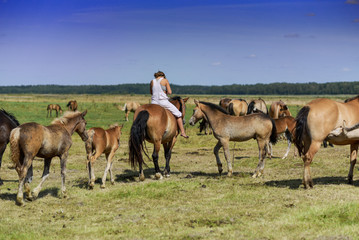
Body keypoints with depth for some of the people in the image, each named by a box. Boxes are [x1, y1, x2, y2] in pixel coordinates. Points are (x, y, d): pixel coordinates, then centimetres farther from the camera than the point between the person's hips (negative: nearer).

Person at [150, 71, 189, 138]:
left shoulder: (152, 81, 9)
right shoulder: (165, 80, -1)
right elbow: (170, 92, -5)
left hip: (154, 102, 4)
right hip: (163, 101, -3)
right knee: (178, 114, 10)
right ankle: (183, 132, 5)